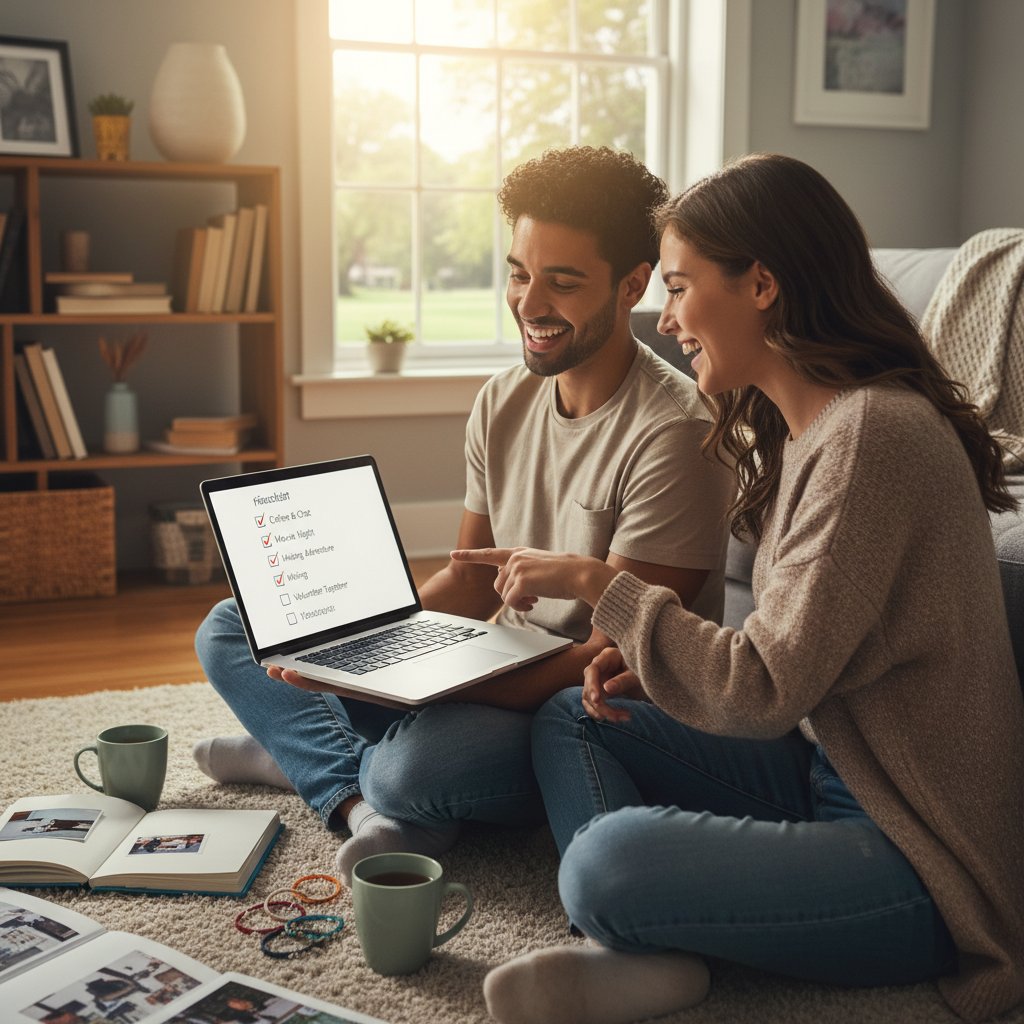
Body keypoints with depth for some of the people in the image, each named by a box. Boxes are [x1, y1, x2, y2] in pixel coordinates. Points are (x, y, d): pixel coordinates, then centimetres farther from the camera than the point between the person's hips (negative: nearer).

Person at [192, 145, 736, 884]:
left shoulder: (672, 435, -20)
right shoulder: (504, 402, 5)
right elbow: (469, 583, 12)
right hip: (501, 680, 8)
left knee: (414, 766, -39)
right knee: (230, 628, 6)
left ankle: (309, 751, -6)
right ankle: (363, 793, -12)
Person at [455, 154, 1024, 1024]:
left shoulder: (873, 435, -23)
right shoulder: (802, 427, 9)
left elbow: (763, 694, -24)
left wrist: (596, 583, -15)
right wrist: (653, 666, -1)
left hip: (921, 858, -10)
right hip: (825, 767, 10)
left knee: (607, 860, -33)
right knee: (567, 719, 8)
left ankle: (636, 940, -1)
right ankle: (645, 950, -11)